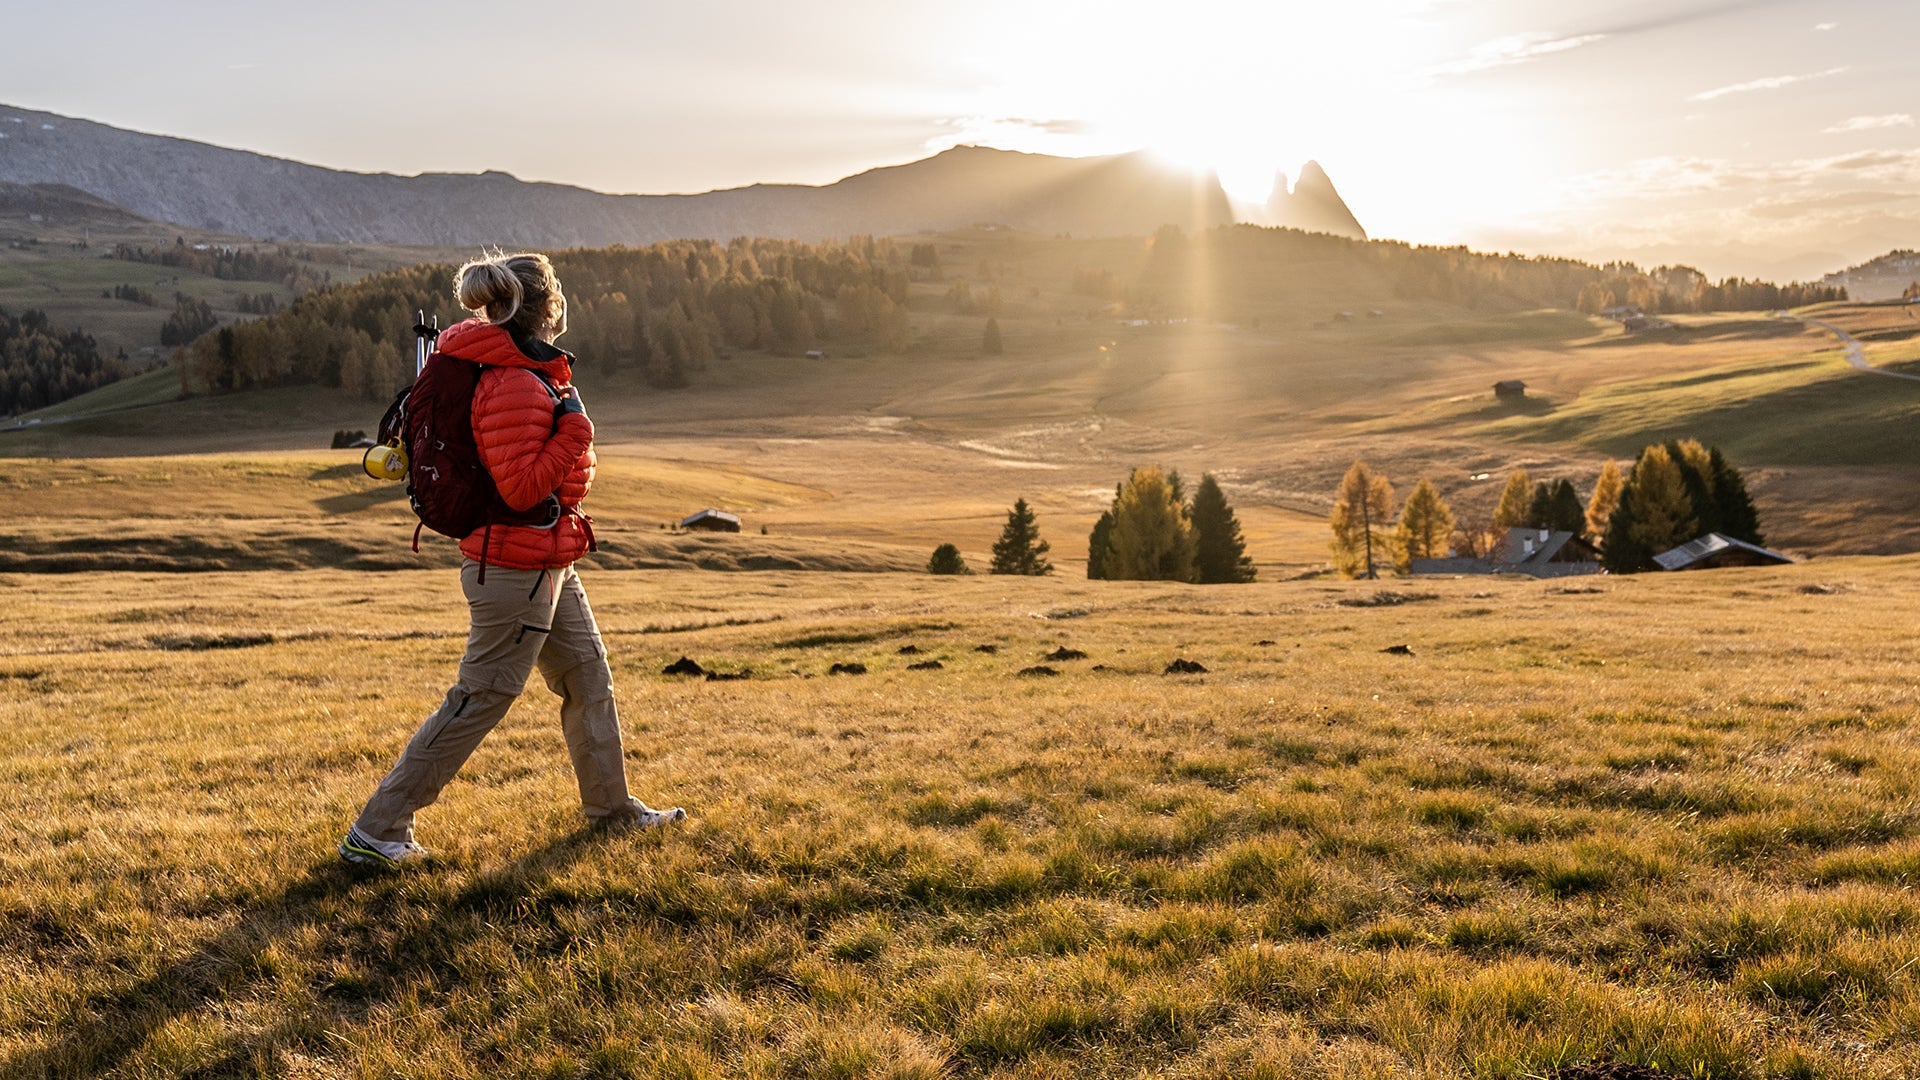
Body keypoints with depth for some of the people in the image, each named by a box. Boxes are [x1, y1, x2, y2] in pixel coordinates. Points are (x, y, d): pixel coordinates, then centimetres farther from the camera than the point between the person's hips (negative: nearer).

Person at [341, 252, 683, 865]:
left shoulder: (533, 371, 8)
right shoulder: (516, 387, -23)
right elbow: (521, 489, -25)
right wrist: (574, 431, -22)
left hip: (547, 567, 11)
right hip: (519, 569, -11)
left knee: (589, 678, 19)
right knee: (480, 700, -3)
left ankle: (612, 807, 35)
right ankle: (375, 832, 6)